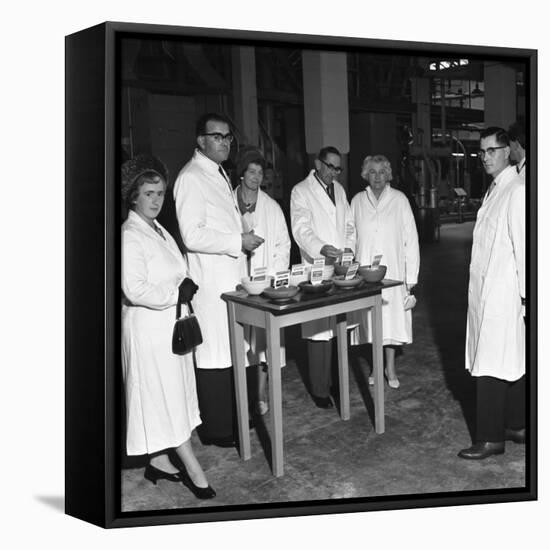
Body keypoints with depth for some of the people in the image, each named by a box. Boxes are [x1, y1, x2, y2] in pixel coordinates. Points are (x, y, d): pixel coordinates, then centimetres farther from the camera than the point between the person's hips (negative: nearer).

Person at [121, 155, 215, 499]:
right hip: (149, 327, -9)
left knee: (170, 395, 16)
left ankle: (159, 461, 30)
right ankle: (195, 472, 10)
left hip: (170, 324, 9)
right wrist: (177, 293, -18)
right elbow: (135, 289, -25)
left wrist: (186, 285, 7)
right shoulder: (130, 236, -17)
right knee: (165, 396, 1)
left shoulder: (159, 231, 12)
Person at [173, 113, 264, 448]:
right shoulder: (191, 178, -12)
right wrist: (238, 241, -17)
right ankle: (216, 429, 12)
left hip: (233, 276, 9)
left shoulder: (220, 175, 17)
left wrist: (243, 238, 14)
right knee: (214, 355, -1)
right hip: (211, 280, -9)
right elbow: (192, 236, -20)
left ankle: (233, 417, 30)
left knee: (233, 351, 16)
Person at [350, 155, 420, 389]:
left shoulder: (399, 200, -1)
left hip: (393, 270, -1)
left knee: (392, 318, 3)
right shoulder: (357, 201, 4)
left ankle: (390, 369, 18)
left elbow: (411, 238, -2)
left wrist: (411, 275, -5)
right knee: (371, 320, 6)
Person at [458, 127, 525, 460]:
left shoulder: (517, 191, -14)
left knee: (490, 367, -4)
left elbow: (523, 245, -16)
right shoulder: (495, 190, 14)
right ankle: (516, 426, 27)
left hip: (503, 294, -9)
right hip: (486, 291, 9)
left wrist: (526, 295, -15)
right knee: (511, 363, 16)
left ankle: (491, 438, 6)